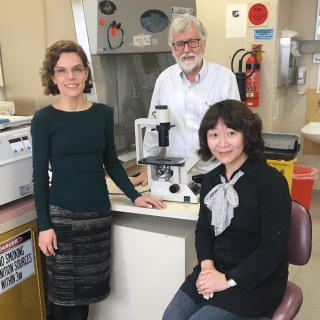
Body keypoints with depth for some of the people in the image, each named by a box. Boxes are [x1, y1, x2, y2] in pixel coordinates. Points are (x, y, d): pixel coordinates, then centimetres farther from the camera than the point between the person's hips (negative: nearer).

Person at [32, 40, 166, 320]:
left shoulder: (103, 114, 4)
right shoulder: (44, 119, -5)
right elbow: (40, 175, -4)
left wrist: (134, 196, 5)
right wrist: (44, 225, -8)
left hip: (98, 213, 3)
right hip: (61, 215, -3)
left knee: (88, 286, 12)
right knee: (63, 290, 7)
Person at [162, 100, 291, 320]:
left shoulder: (271, 181, -16)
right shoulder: (211, 180, 6)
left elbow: (273, 247, -18)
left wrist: (228, 280, -18)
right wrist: (207, 265, -7)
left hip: (257, 282, -5)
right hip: (216, 269, 6)